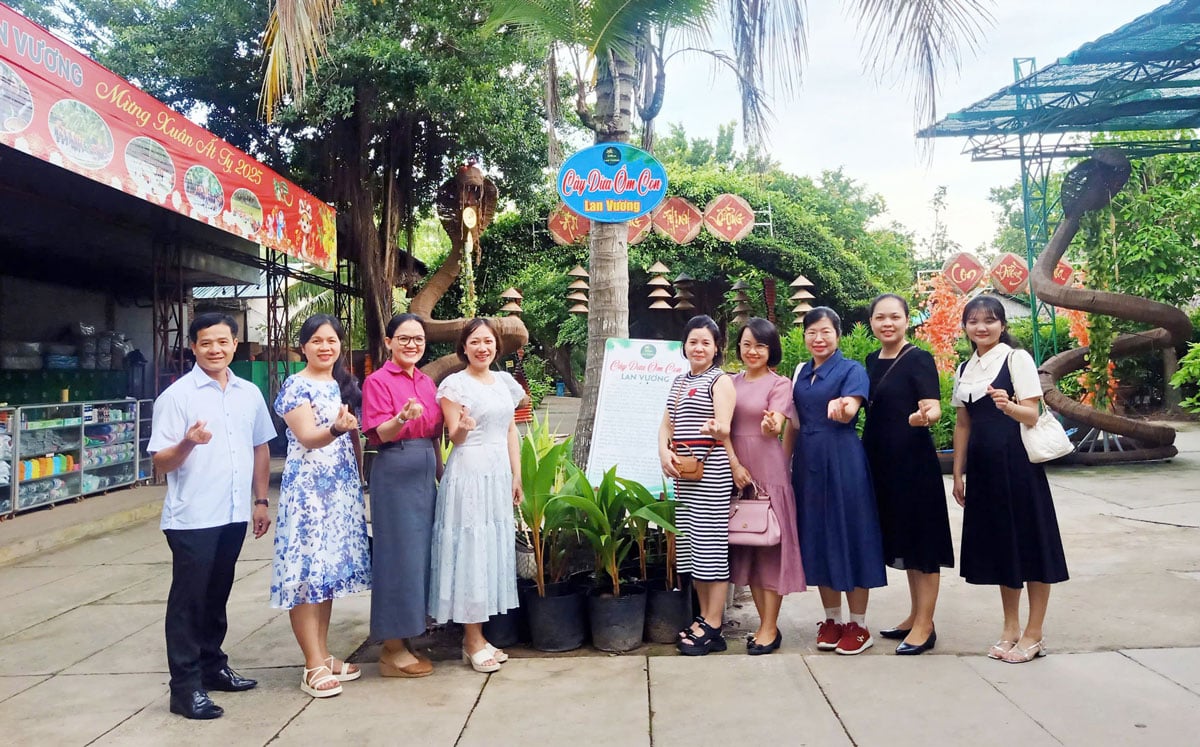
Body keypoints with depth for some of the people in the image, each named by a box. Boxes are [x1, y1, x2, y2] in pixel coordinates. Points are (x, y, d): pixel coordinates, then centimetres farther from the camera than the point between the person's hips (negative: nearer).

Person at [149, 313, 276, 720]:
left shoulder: (249, 393, 8)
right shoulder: (176, 396, -7)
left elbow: (260, 448, 16)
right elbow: (160, 462, -9)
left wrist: (261, 500, 13)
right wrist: (188, 443, -29)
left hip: (234, 515, 5)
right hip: (192, 518, -5)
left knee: (217, 595, 17)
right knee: (189, 599, 2)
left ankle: (212, 666, 31)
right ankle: (185, 687, 10)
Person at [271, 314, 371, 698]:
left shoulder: (345, 384, 13)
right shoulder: (295, 386, -7)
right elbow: (308, 438, -19)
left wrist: (358, 485, 13)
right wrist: (336, 428, -39)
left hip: (342, 489, 7)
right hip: (307, 488, -7)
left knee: (331, 568, 11)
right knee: (307, 571, -5)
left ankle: (324, 655, 20)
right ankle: (314, 667, 0)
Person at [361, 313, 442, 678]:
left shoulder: (427, 382, 14)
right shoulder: (378, 381, -6)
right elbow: (377, 436, -13)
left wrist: (440, 471, 16)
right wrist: (402, 418, -31)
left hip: (424, 473, 7)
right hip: (394, 473, -7)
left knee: (420, 552, 9)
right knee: (398, 554, -3)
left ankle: (404, 640, 21)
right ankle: (392, 651, 7)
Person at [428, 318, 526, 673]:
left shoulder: (505, 382, 12)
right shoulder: (454, 384, -5)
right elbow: (453, 438, -7)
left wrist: (516, 476, 11)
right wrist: (463, 428, -29)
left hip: (500, 473, 6)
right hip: (468, 473, -6)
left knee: (495, 547, 8)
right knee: (470, 548, -3)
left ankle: (477, 636, 18)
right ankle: (473, 641, 6)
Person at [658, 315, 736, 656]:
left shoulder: (721, 381, -4)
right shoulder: (679, 381, 17)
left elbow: (724, 429, -16)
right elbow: (666, 425, 16)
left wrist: (715, 429, -39)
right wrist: (664, 452, -3)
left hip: (711, 471, -7)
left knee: (711, 543, -5)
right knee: (690, 542, 10)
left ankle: (712, 629, 1)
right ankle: (704, 616, 21)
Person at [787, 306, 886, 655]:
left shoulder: (852, 370, -4)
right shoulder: (802, 372, 14)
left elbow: (849, 412, -22)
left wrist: (841, 407, -45)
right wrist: (784, 459, 11)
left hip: (843, 461, -6)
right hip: (807, 461, 6)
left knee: (849, 534, -1)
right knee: (816, 538, 9)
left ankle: (858, 625, 11)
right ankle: (832, 620, 22)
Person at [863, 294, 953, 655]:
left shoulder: (919, 359, -9)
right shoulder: (872, 361, 11)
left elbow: (933, 407, -19)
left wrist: (922, 416, -39)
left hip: (914, 461, -7)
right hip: (882, 462, 8)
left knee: (921, 540, 0)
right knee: (901, 540, 15)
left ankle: (925, 626, 9)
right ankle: (915, 615, 27)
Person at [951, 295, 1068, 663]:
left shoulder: (1017, 358, -5)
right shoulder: (965, 369, 12)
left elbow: (1032, 414, -12)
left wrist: (1008, 406, -33)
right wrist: (958, 473, 14)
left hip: (1016, 460, -6)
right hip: (982, 464, 6)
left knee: (1029, 540, 2)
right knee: (998, 541, 13)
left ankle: (1033, 634, 14)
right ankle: (1010, 627, 26)